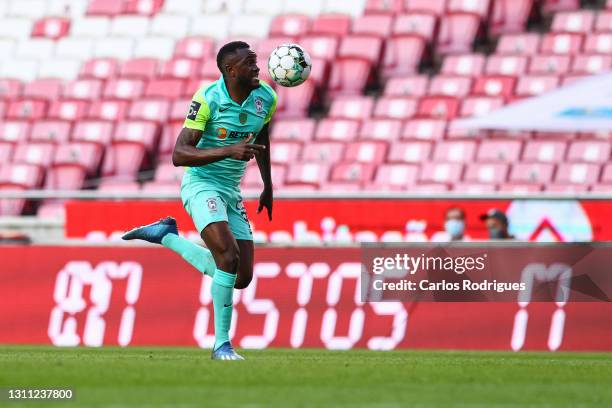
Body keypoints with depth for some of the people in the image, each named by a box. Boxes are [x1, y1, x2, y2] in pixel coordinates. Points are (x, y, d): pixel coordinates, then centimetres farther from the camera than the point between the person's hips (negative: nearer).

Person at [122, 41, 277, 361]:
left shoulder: (266, 98, -2)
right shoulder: (207, 99, -19)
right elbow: (179, 155, -24)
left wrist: (267, 186, 22)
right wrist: (229, 150, -36)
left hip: (232, 191, 7)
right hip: (201, 184, -7)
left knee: (241, 278, 2)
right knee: (228, 257, -26)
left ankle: (166, 235, 20)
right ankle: (221, 344, -15)